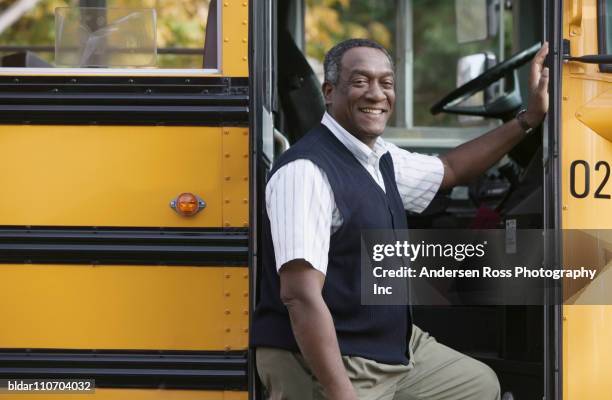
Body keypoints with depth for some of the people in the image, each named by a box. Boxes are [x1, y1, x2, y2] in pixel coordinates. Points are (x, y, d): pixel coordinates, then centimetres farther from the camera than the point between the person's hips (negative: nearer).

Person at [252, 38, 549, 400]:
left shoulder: (381, 158, 7)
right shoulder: (306, 170, -21)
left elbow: (450, 169, 27)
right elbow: (300, 295, -28)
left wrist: (530, 118, 22)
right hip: (322, 366, -10)